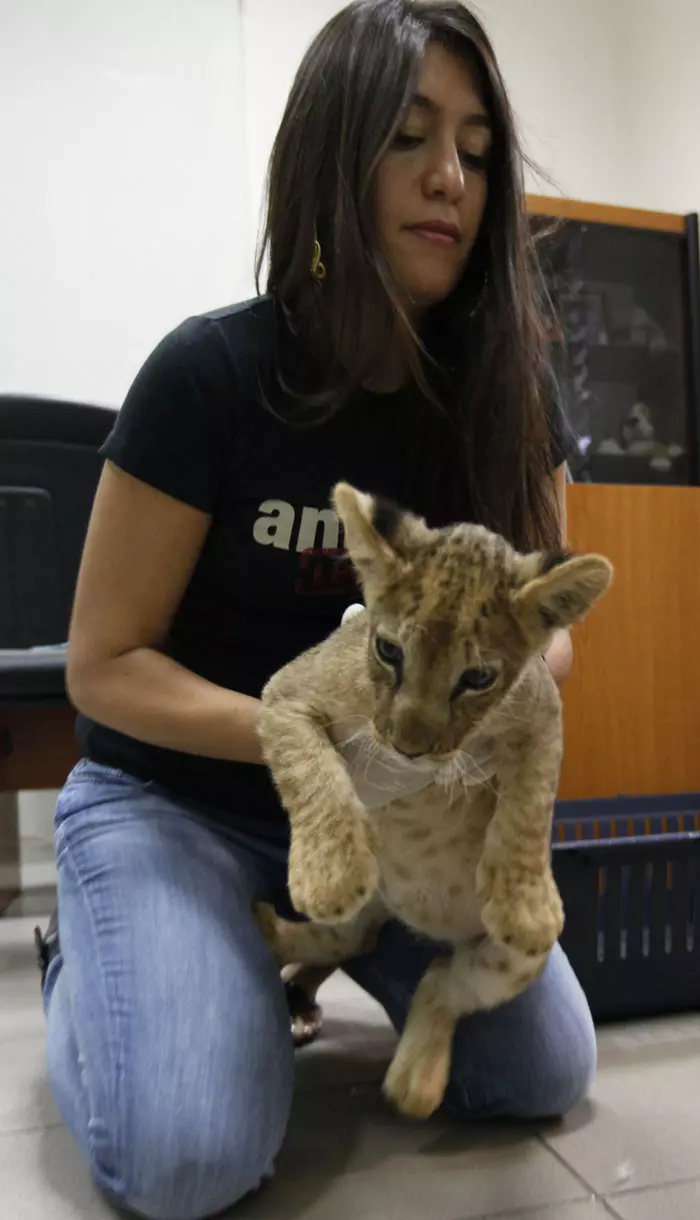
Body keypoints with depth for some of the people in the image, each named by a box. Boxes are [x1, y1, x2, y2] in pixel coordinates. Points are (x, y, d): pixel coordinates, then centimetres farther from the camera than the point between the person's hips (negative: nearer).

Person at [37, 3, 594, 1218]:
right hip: (171, 790, -3)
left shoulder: (507, 392, -7)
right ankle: (92, 958, 13)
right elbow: (106, 664, -15)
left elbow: (541, 615, 3)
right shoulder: (211, 375, -19)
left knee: (546, 1075, -6)